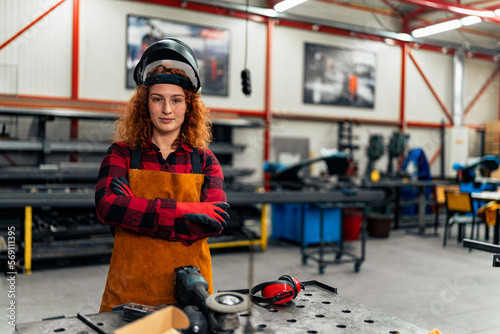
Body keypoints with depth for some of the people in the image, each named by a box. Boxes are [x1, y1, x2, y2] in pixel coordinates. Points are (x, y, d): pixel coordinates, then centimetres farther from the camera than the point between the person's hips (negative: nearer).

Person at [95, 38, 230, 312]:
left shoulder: (205, 161, 5)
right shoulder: (121, 154, 3)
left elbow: (218, 220, -9)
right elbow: (107, 206, -15)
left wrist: (141, 218, -15)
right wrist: (186, 210, -17)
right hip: (128, 293, -1)